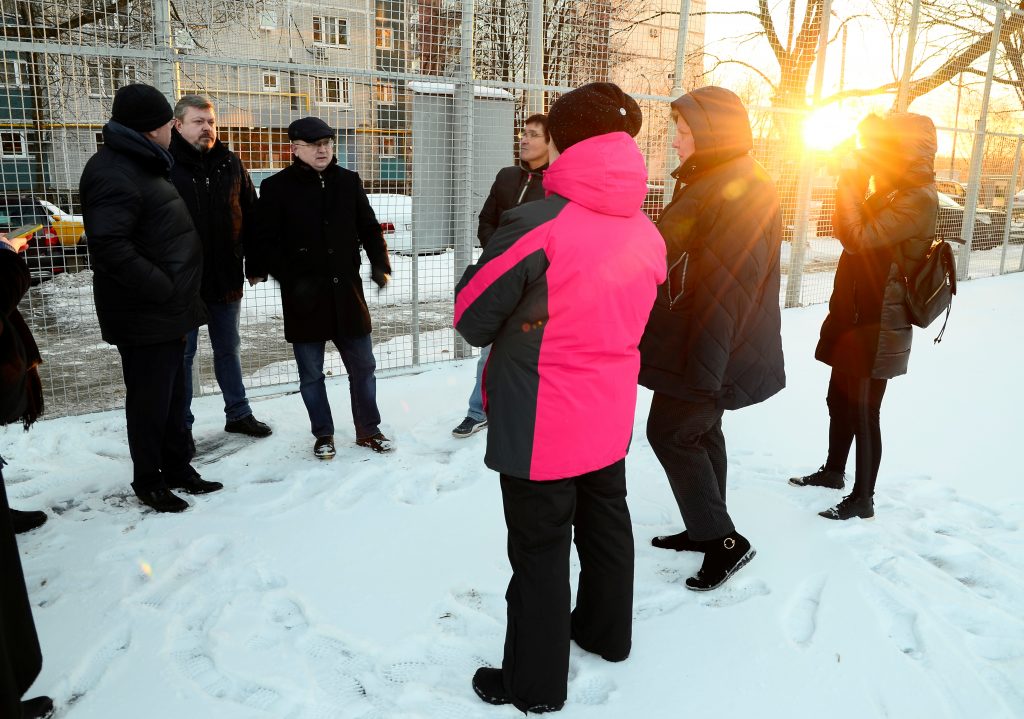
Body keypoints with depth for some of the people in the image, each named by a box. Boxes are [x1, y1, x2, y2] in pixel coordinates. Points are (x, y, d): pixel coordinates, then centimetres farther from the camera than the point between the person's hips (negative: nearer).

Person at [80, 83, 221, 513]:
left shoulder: (142, 165, 16)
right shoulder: (113, 174, -18)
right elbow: (110, 247, -28)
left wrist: (180, 296, 16)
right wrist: (164, 289, -23)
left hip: (169, 311, 10)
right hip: (144, 316, -10)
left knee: (173, 394, 18)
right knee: (150, 399, 3)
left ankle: (177, 467, 32)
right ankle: (148, 481, 19)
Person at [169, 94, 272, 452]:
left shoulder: (230, 164, 7)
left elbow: (250, 218, 10)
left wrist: (255, 266, 8)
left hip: (226, 278, 5)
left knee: (229, 349, 17)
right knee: (182, 353, 6)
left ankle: (238, 413, 30)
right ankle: (181, 426, 18)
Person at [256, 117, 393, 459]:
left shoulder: (348, 181, 7)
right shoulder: (277, 187, -3)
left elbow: (368, 227, 12)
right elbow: (268, 241, -5)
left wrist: (380, 264, -3)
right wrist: (291, 280, -16)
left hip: (346, 290, 3)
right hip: (304, 296, -3)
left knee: (363, 365, 10)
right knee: (311, 372, 8)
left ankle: (368, 430, 26)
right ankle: (323, 434, 25)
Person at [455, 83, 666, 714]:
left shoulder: (536, 226, -22)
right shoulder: (646, 231, -1)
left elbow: (472, 315, -13)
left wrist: (505, 335, 5)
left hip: (541, 423, -6)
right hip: (610, 413, 7)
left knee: (539, 548, 8)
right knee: (606, 520, 23)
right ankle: (608, 631, 45)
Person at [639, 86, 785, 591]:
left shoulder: (741, 190, -20)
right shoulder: (708, 182, 13)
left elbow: (728, 288, -25)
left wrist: (704, 366, -26)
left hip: (708, 348, -10)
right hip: (693, 338, 10)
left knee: (669, 431, -3)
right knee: (701, 430, 16)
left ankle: (723, 541, 7)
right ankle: (708, 530, 30)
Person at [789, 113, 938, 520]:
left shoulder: (918, 200, -18)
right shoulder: (895, 193, 13)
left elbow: (857, 237, -27)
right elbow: (844, 229, 18)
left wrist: (850, 180, -19)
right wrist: (854, 182, 7)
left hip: (878, 327, -10)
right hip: (856, 318, 10)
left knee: (863, 411, -2)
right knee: (840, 400, 20)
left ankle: (863, 499, 11)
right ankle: (833, 472, 38)